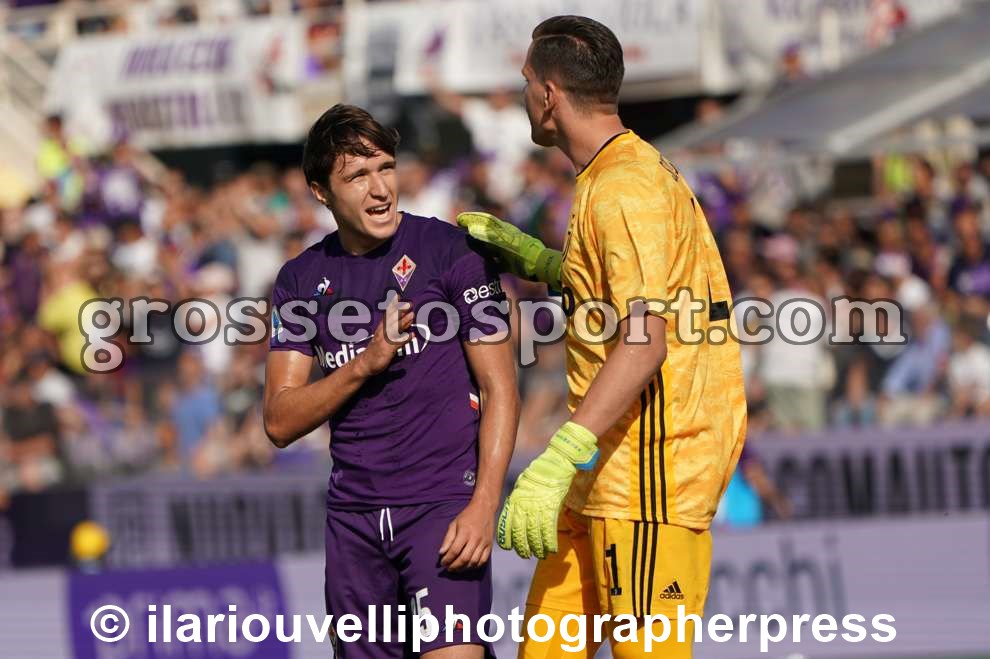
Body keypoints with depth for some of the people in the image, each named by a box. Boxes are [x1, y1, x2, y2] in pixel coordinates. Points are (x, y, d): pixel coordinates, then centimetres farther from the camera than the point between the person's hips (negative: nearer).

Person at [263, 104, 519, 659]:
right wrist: (364, 364, -12)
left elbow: (500, 390, -5)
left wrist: (483, 507, -16)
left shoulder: (450, 250, -3)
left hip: (444, 502, -4)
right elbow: (280, 424, 4)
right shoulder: (302, 280, 9)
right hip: (354, 510, 5)